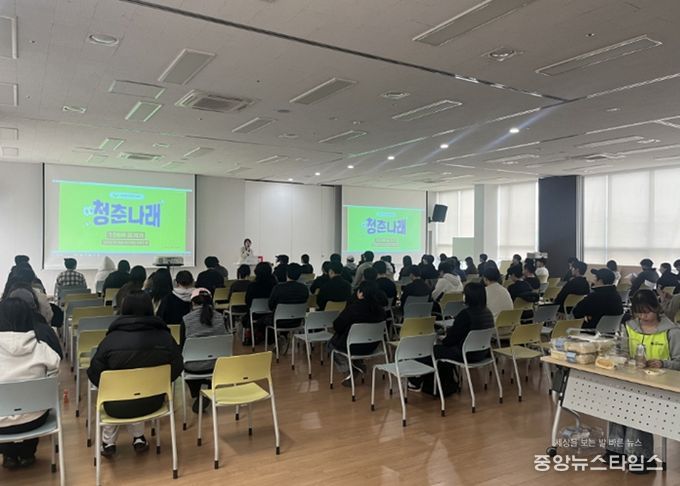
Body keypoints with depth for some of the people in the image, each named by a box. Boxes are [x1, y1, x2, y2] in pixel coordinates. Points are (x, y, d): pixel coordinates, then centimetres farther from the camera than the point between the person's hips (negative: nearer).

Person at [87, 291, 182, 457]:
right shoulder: (165, 337, -13)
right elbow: (176, 369, -1)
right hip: (153, 402, 1)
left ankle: (108, 442, 33)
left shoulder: (111, 339, -18)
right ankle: (139, 438, 30)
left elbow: (94, 375, -9)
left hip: (118, 406, -1)